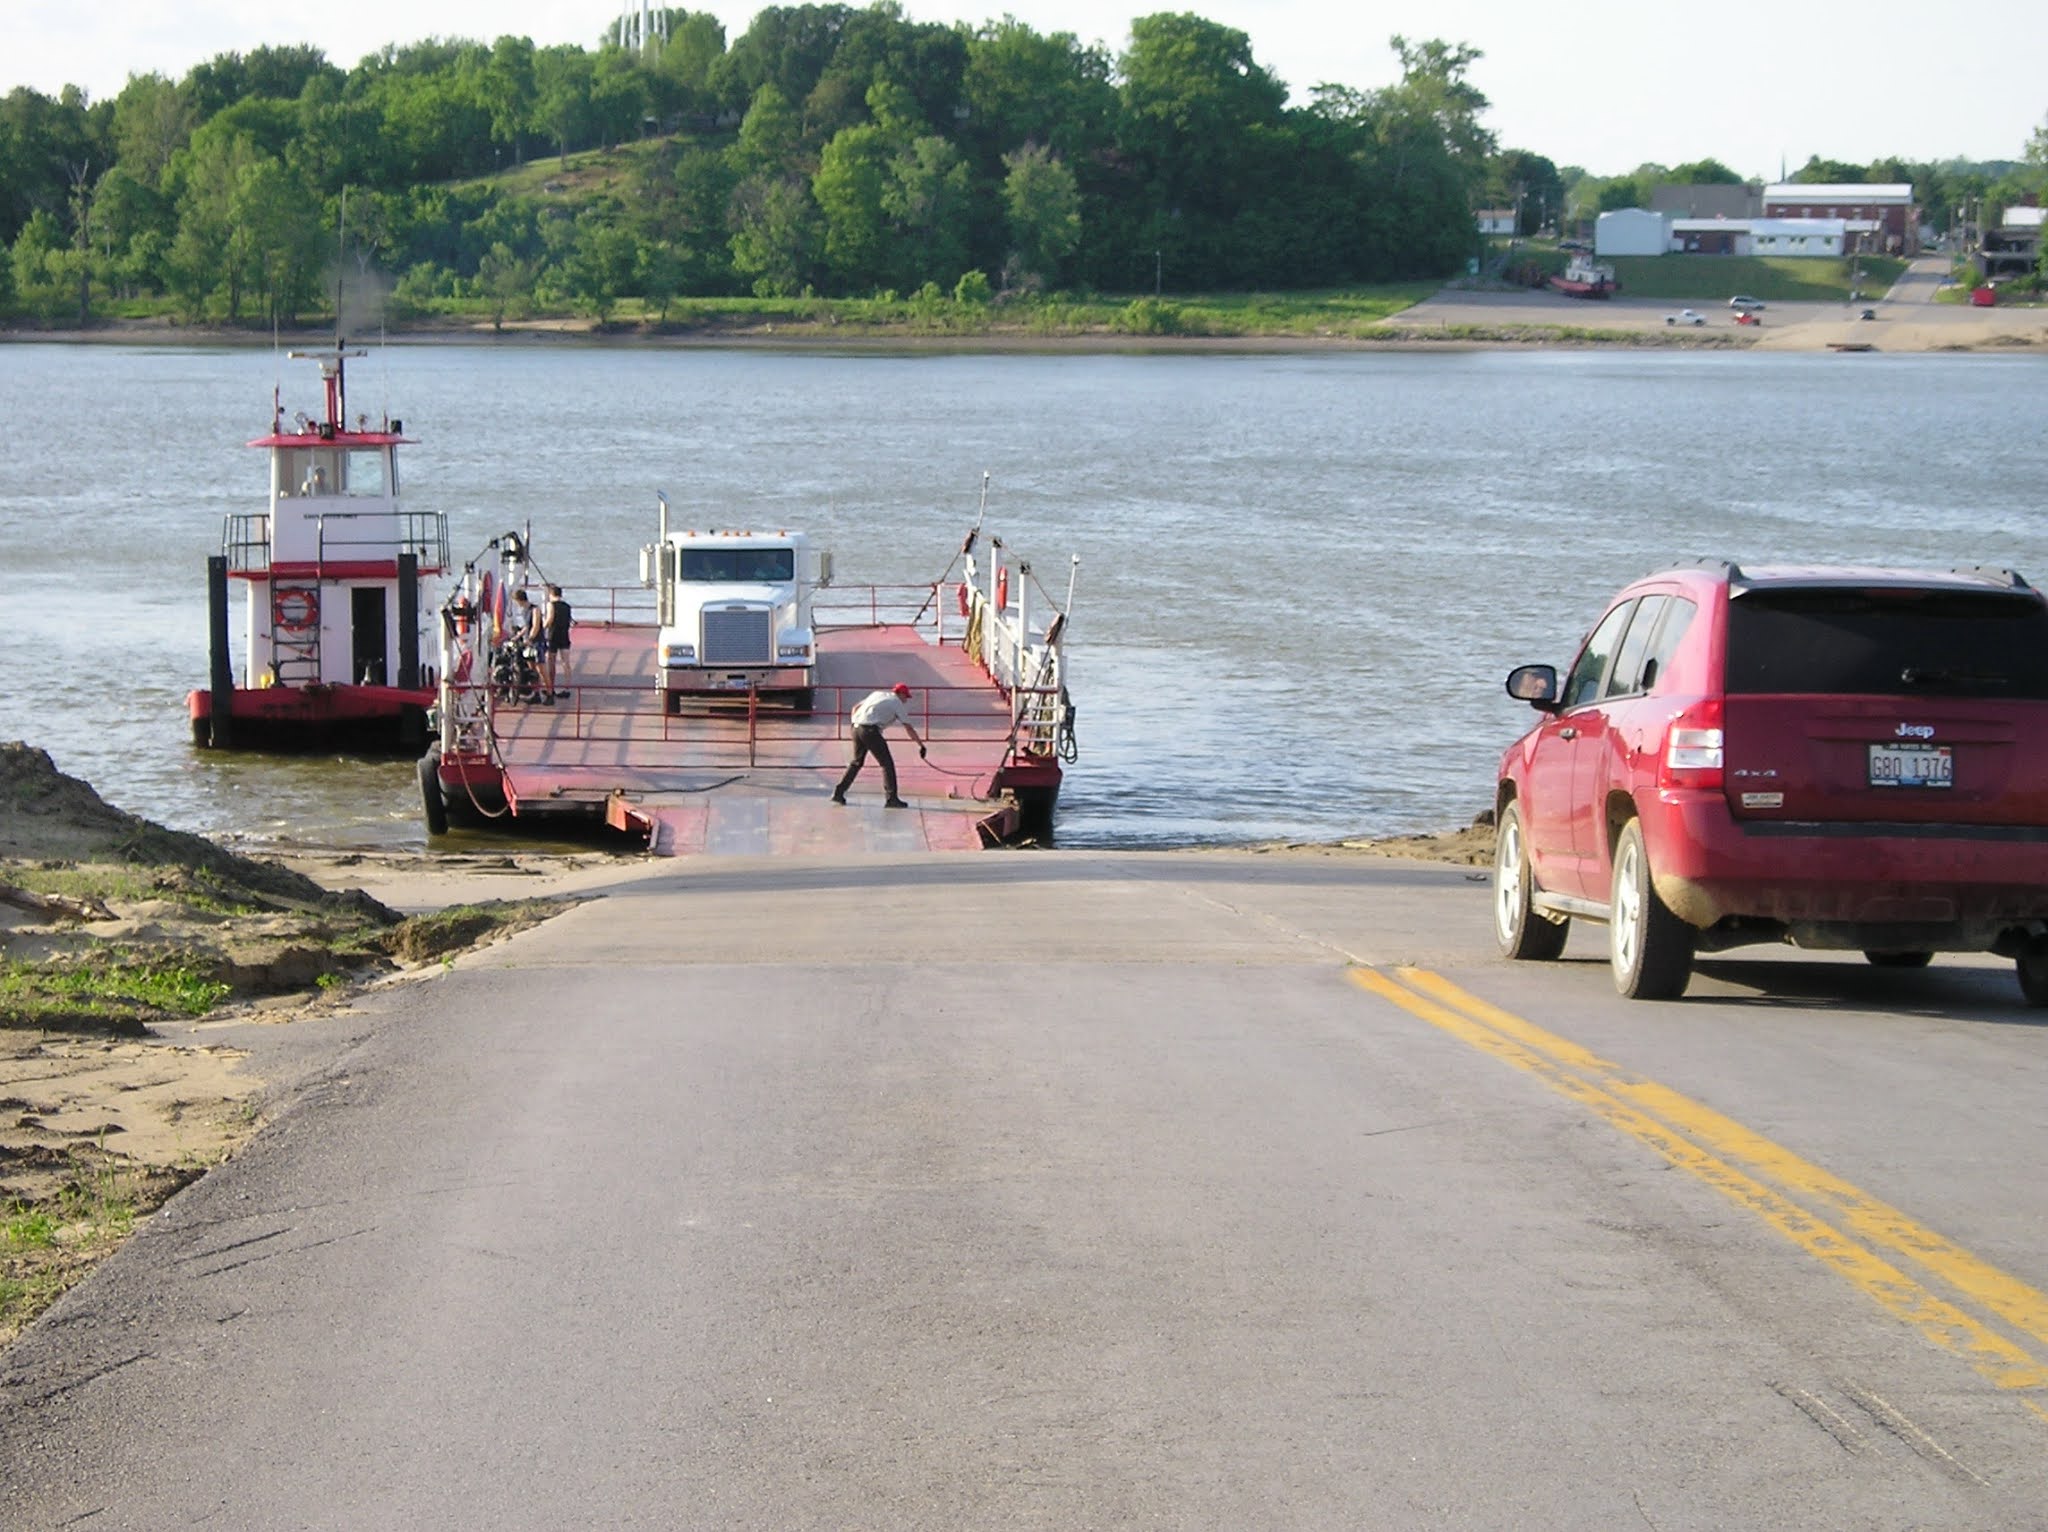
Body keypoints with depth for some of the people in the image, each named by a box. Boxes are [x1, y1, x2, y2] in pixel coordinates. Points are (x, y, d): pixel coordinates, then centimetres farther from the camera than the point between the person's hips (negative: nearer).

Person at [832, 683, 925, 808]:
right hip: (870, 730, -7)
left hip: (856, 727, 7)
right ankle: (891, 799, -2)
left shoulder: (877, 694, 25)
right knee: (887, 763, 1)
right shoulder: (897, 703, 8)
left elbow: (855, 707, 23)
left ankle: (838, 793, 21)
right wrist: (921, 745, 14)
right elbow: (909, 728, 8)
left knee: (857, 762, 22)